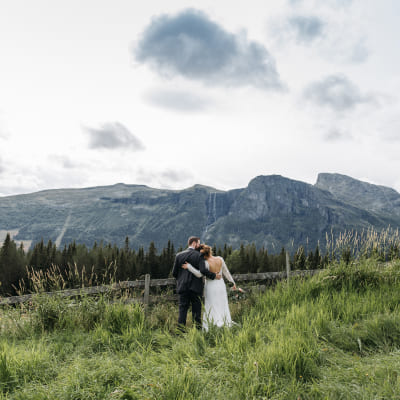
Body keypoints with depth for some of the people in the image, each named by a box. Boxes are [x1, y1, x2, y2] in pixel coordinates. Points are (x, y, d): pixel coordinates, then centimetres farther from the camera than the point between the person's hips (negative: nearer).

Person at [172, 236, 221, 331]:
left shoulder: (179, 255, 5)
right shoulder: (199, 255, -6)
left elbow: (174, 273, 4)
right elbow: (203, 270, -18)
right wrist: (214, 276, -5)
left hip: (183, 287, 3)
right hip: (195, 287, -3)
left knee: (183, 309, 6)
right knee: (196, 310, 7)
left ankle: (180, 330, 4)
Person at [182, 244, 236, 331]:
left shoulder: (207, 263, -20)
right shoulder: (220, 259, -5)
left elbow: (199, 274, -30)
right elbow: (226, 272, 5)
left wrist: (189, 266, -26)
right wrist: (232, 282, 17)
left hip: (210, 287, -4)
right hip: (221, 285, 4)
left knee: (211, 309, 6)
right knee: (223, 308, 14)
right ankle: (226, 326, 19)